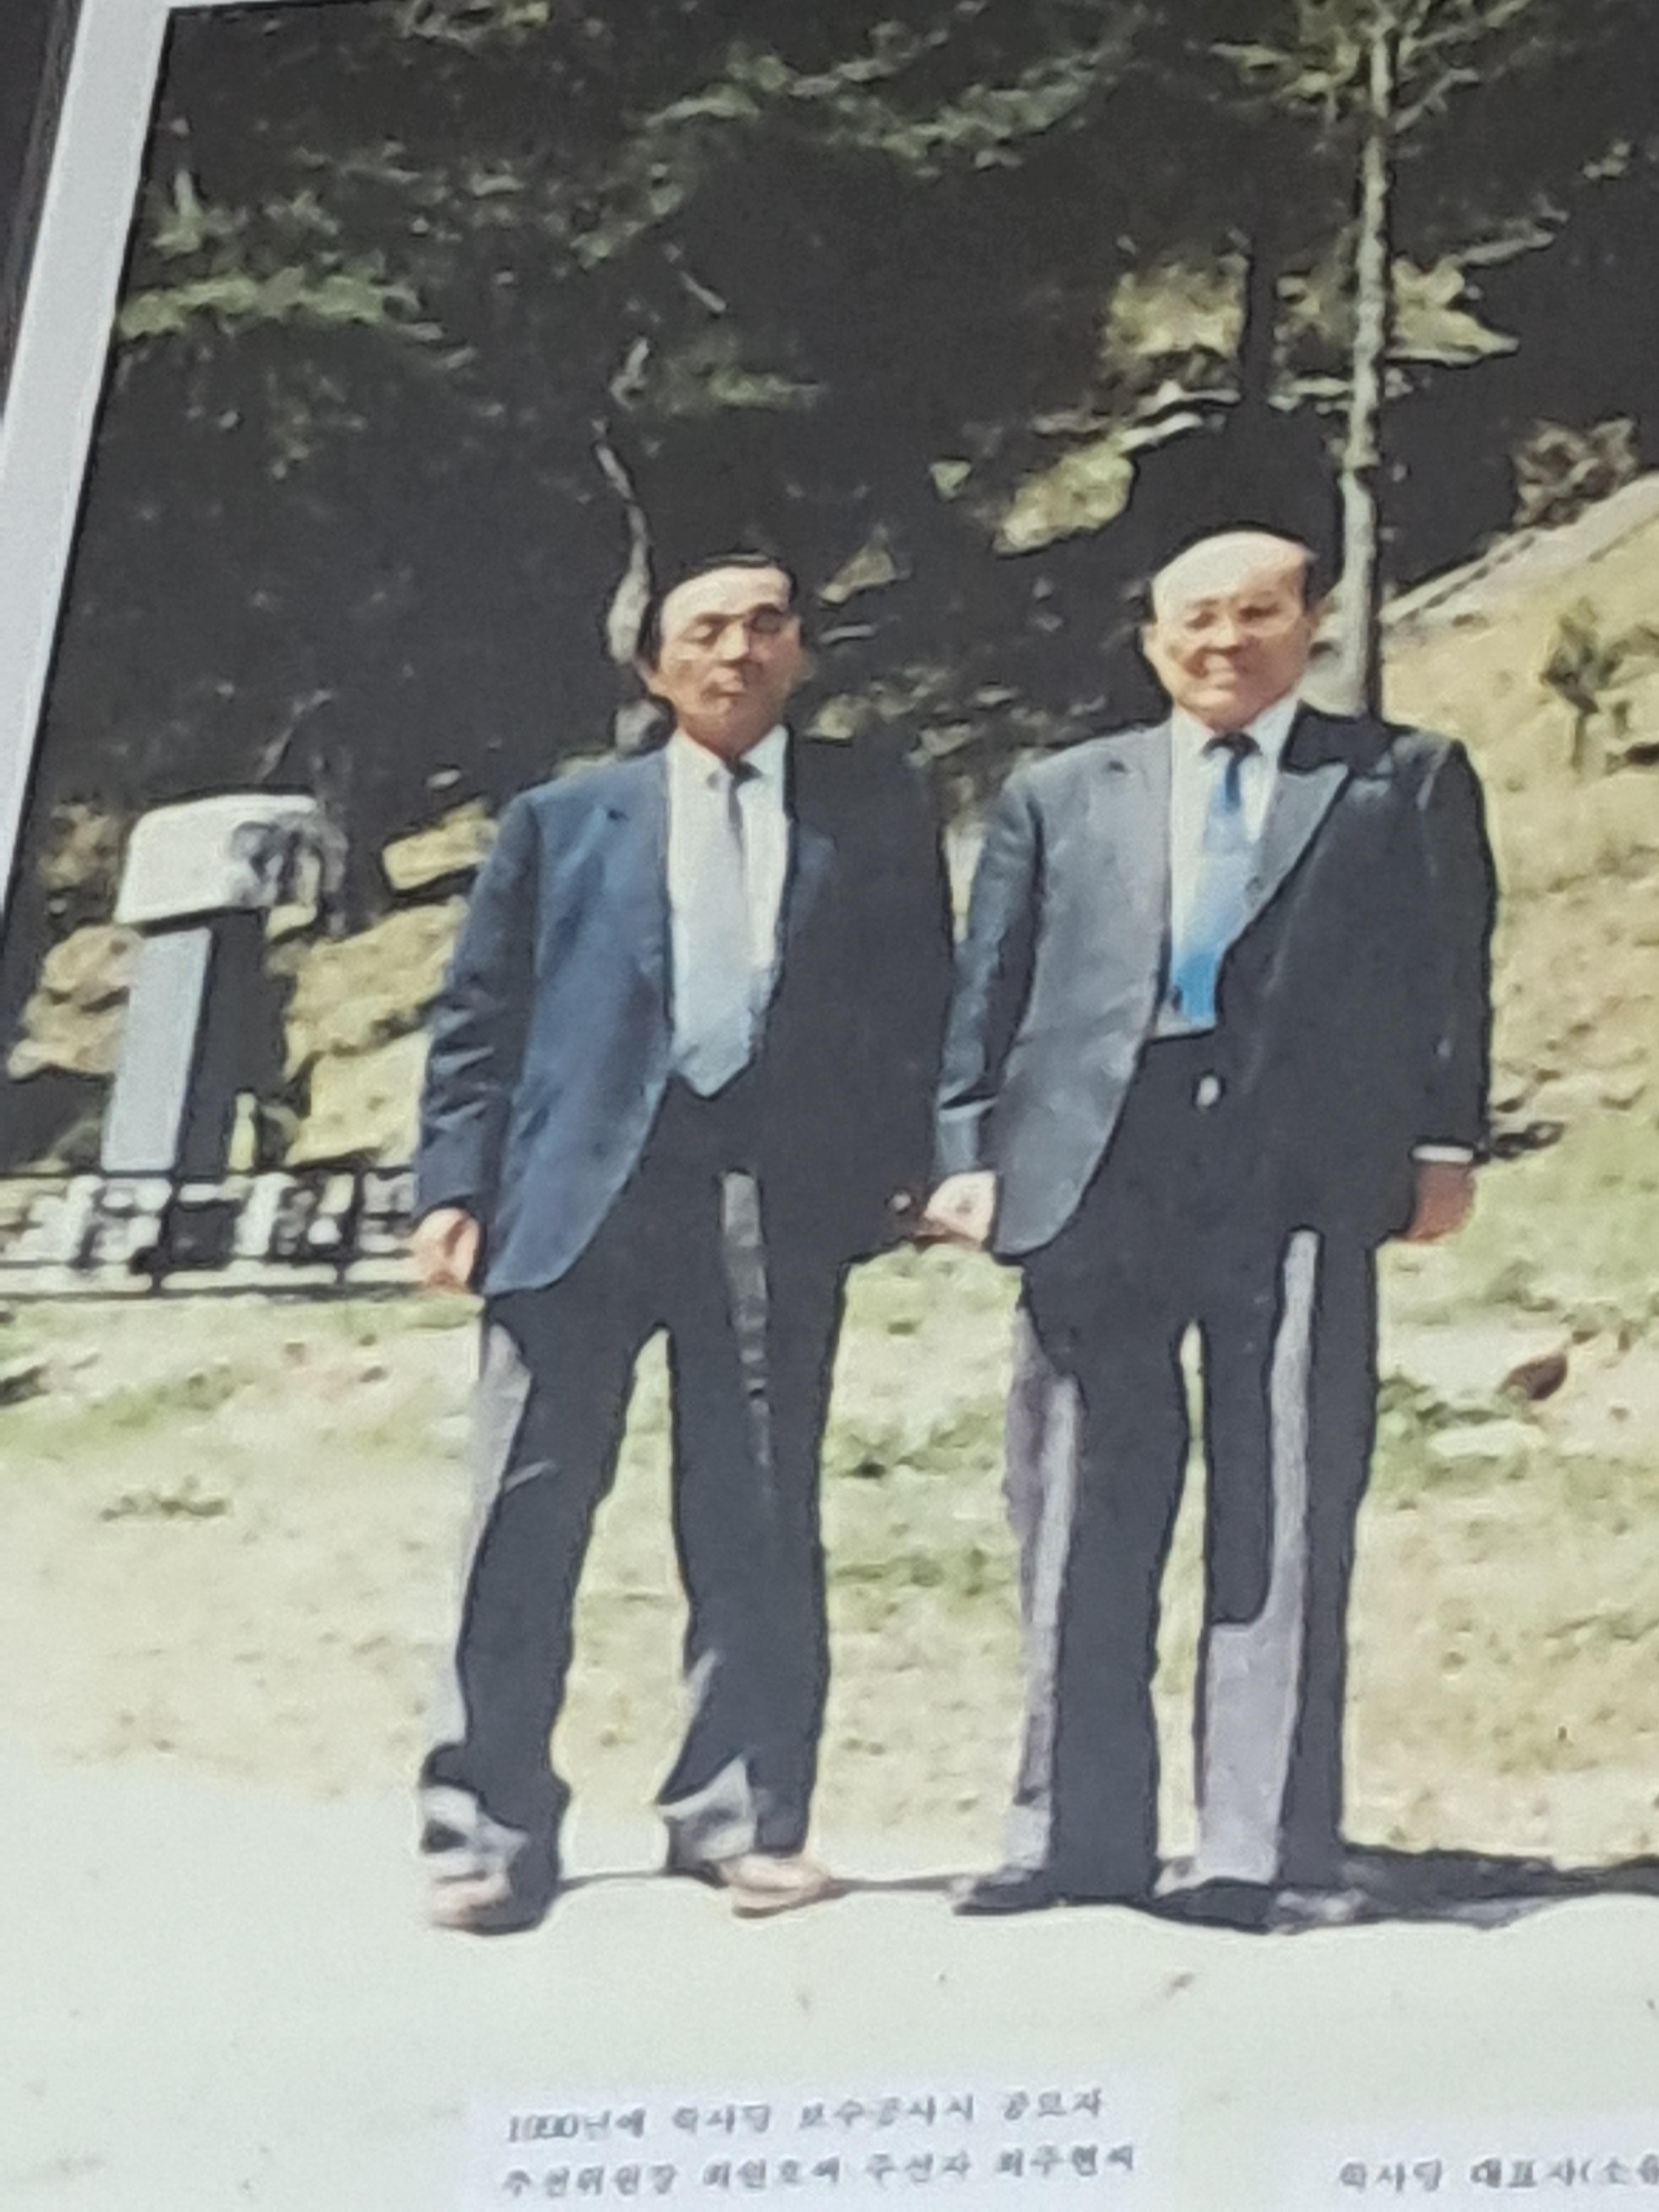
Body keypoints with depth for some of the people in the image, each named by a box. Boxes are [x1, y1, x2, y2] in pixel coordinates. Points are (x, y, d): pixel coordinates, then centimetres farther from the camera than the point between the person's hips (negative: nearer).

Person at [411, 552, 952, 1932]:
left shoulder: (875, 806, 14)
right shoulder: (563, 821, 15)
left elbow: (919, 995, 10)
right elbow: (479, 1018, 11)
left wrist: (910, 1164, -2)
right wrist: (454, 1184, 0)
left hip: (781, 1199, 0)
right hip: (582, 1192, 0)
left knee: (761, 1526, 2)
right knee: (529, 1517, -3)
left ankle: (742, 1816, 11)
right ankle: (489, 1828, 3)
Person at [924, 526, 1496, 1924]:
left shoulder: (1407, 780, 13)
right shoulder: (1058, 796, 18)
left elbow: (1451, 970, 7)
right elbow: (990, 989, 13)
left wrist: (1444, 1144, -2)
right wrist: (970, 1153, 2)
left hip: (1304, 1180, -2)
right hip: (1094, 1172, 2)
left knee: (1285, 1521, -2)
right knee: (1082, 1520, 4)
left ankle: (1259, 1845, 2)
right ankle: (1081, 1834, 12)